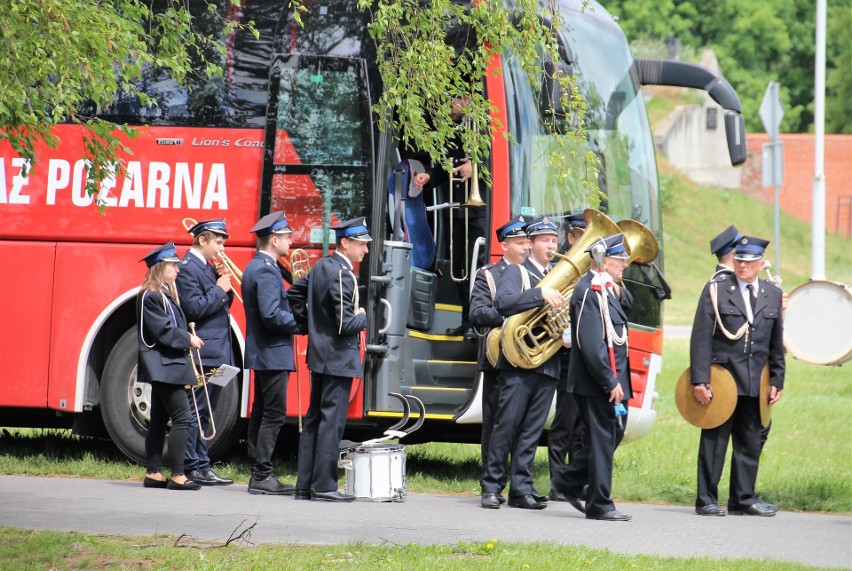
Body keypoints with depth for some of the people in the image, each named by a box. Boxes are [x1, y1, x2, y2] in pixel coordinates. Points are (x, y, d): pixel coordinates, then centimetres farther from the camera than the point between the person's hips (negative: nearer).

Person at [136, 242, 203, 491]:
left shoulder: (164, 294, 17)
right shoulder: (150, 296, -14)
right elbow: (162, 331, -19)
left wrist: (188, 338, 5)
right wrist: (188, 340, -12)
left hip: (167, 367, 11)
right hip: (162, 366, -11)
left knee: (159, 420, 11)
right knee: (181, 416, -13)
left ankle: (153, 473, 14)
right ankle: (177, 475, -13)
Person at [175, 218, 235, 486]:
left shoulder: (209, 267, 17)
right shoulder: (188, 268, -11)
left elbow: (223, 303, 19)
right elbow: (195, 308, -20)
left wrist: (224, 284, 3)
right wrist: (219, 289, -13)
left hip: (216, 352, 10)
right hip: (202, 353, -10)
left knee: (206, 414, 12)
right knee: (195, 412, -7)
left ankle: (201, 466, 17)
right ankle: (191, 467, -6)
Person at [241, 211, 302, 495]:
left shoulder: (255, 267, 15)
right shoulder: (266, 270, -17)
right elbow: (272, 315, -24)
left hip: (261, 353, 11)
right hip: (273, 354, -11)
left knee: (261, 413, 12)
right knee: (274, 415, -9)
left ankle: (258, 473, 15)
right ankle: (262, 476, -9)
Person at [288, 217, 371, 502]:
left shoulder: (321, 266, 9)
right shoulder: (341, 274, -19)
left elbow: (295, 294, 21)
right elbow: (345, 324, -22)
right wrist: (363, 318, -3)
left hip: (319, 355, 10)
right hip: (339, 358, -10)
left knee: (314, 420, 12)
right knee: (332, 420, -6)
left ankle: (305, 484, 15)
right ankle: (324, 485, -6)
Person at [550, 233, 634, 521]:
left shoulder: (605, 289, 15)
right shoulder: (589, 292, -17)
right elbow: (592, 345, -23)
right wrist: (610, 382, -22)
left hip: (613, 379, 10)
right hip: (597, 381, -10)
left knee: (613, 434, 15)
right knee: (602, 440, -3)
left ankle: (568, 482, 26)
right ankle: (600, 505, 4)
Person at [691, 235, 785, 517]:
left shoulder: (772, 295, 10)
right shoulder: (716, 290, -2)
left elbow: (777, 343, 16)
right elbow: (700, 338, -6)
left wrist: (777, 380, 10)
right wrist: (699, 380, -13)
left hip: (755, 383, 4)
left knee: (750, 442, 8)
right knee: (714, 440, 0)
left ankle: (743, 499, 16)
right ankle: (706, 500, 5)